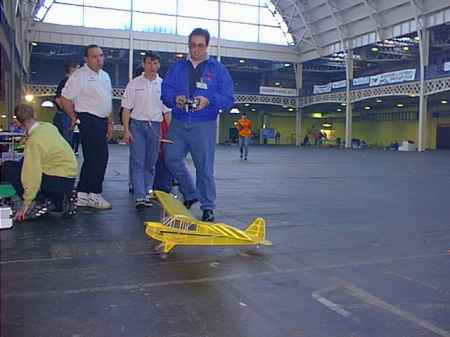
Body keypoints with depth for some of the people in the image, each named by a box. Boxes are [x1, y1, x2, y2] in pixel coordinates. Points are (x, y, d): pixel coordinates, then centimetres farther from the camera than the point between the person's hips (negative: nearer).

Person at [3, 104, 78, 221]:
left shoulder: (34, 141, -18)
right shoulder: (48, 126, 4)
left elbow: (33, 174, -19)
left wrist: (27, 202, -12)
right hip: (70, 178, 8)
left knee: (8, 168, -4)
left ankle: (40, 202, -4)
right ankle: (61, 200, 14)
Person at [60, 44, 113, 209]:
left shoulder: (105, 76, 16)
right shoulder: (80, 75, -9)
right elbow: (65, 99, -10)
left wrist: (109, 122, 17)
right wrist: (74, 118, -4)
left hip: (102, 121, 8)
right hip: (88, 120, -8)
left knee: (91, 158, 10)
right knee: (100, 156, -9)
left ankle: (82, 195, 17)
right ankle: (94, 195, 1)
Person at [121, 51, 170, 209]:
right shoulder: (134, 84, 4)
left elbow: (167, 111, 6)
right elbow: (126, 108, 3)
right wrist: (126, 130, -6)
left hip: (155, 126, 1)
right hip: (137, 125, -1)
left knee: (150, 163, 8)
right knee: (138, 162, -7)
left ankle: (147, 193, 19)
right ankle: (140, 197, -9)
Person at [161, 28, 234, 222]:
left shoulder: (218, 69, 4)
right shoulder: (177, 67, 12)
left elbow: (228, 99, -1)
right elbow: (165, 91, 9)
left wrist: (209, 101, -19)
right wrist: (175, 99, -13)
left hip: (204, 125, -3)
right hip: (178, 124, 4)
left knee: (204, 167, -1)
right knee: (172, 159, 4)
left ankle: (208, 207, 11)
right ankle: (190, 194, 26)